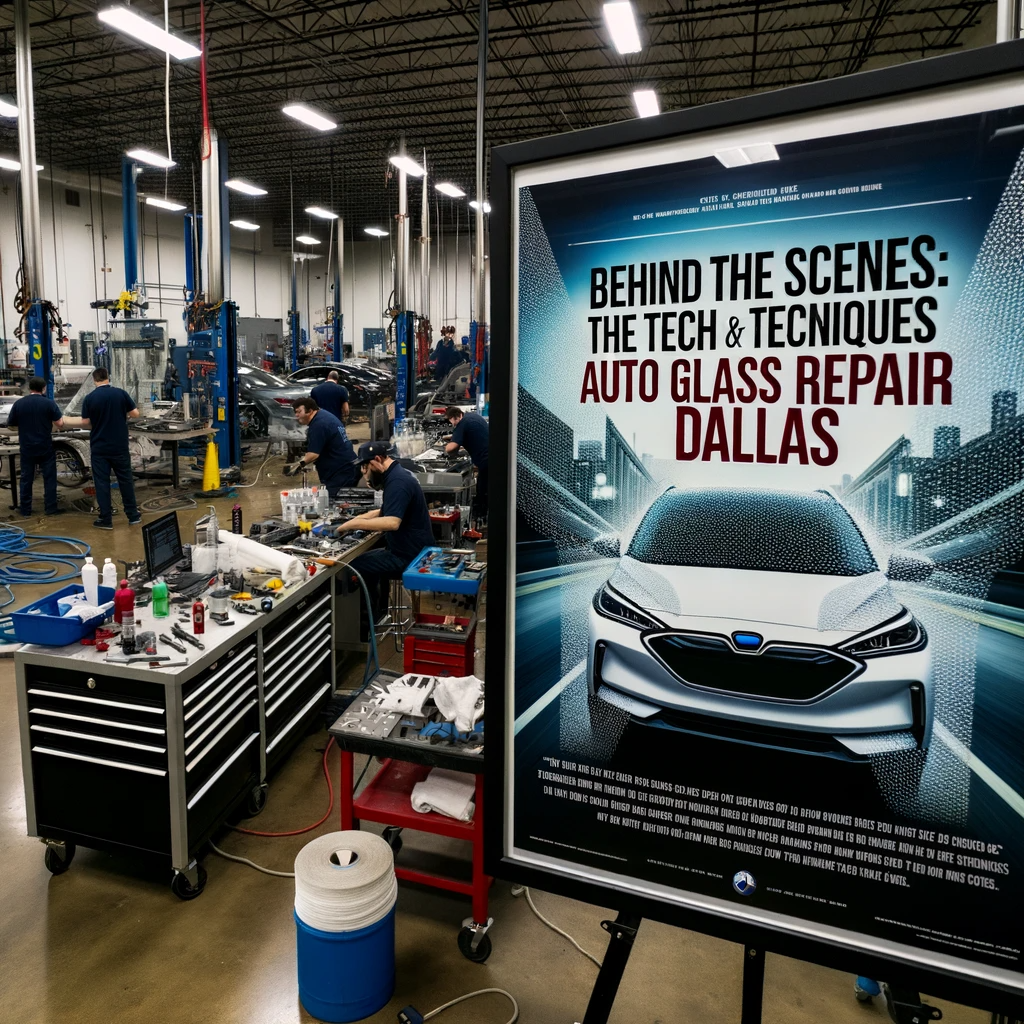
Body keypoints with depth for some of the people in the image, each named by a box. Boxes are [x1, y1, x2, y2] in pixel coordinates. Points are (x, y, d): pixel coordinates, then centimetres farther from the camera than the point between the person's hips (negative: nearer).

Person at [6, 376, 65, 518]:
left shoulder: (18, 404, 0)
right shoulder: (49, 403, -9)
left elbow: (11, 425, 7)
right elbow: (60, 424, -13)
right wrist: (61, 427, 9)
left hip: (26, 448, 2)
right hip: (45, 447, -2)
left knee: (26, 479, 10)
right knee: (49, 478, 5)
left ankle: (25, 510, 15)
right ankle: (50, 508, 5)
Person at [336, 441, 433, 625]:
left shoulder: (397, 481, -22)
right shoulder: (397, 474, 11)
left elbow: (392, 522, -34)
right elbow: (392, 510, 22)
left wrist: (355, 524, -27)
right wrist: (365, 517, 8)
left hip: (409, 555, -11)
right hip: (412, 548, 11)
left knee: (355, 567, -11)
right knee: (366, 559, 21)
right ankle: (378, 612, 27)